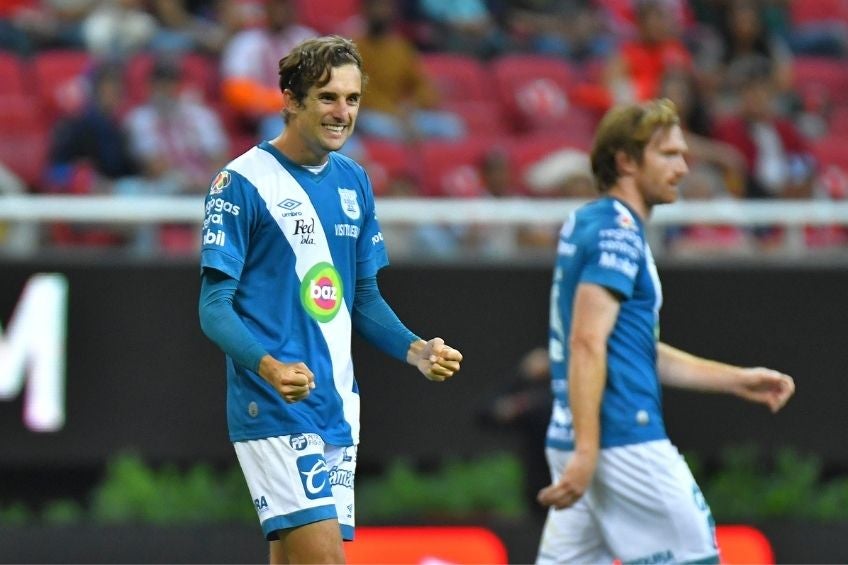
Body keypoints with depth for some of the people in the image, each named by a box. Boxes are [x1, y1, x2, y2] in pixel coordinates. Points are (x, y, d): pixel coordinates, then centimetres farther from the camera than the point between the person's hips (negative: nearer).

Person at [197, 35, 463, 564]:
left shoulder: (354, 182, 13)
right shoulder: (243, 182, -9)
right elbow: (215, 306, -11)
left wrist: (416, 350, 2)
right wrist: (270, 368, -28)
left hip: (337, 411, 7)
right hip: (273, 409, -7)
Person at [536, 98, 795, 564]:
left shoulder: (587, 225, 20)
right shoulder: (617, 232, -10)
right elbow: (587, 343, -20)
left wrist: (737, 380, 22)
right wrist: (585, 451, -27)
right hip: (624, 441, -9)